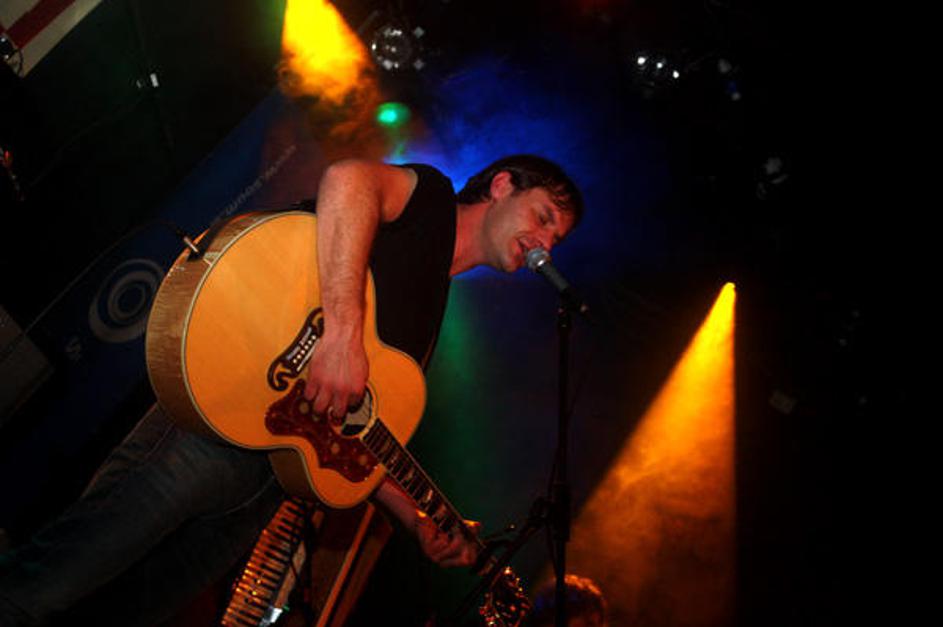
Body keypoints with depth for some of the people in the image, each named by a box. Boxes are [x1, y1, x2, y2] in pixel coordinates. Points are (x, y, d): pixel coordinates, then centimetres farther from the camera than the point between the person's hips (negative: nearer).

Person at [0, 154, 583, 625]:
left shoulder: (429, 310, 26)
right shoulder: (429, 197, 3)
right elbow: (348, 177, -23)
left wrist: (421, 522, 18)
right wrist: (344, 333, -29)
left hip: (271, 478, 9)